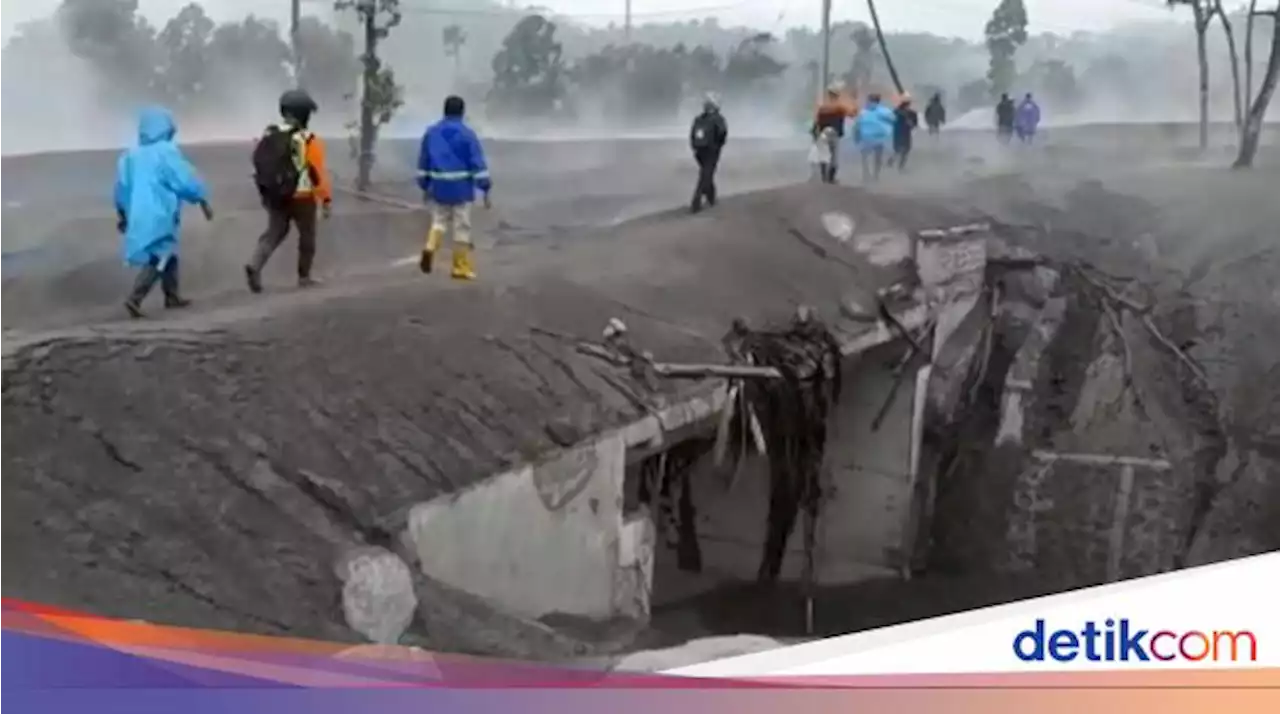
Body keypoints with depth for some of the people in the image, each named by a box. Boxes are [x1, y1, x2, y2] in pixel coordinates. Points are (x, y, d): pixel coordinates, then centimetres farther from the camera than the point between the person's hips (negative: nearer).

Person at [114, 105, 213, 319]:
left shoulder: (131, 154, 8)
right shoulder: (167, 151, -11)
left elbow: (122, 187, 12)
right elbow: (187, 180, -10)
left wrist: (122, 214, 21)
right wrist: (204, 202, 2)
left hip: (140, 214, 7)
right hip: (160, 215, -7)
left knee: (168, 255, 21)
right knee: (158, 259, -5)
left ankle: (172, 296, 29)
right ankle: (134, 299, -17)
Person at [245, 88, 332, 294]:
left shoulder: (269, 136, 2)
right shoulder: (309, 140, -15)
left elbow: (260, 164, 8)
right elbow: (319, 173, -17)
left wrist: (267, 190, 19)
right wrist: (326, 199, -13)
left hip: (274, 195, 5)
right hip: (302, 197, -5)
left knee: (274, 232, 12)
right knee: (307, 235, 13)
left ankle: (254, 265, -10)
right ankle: (304, 276, 20)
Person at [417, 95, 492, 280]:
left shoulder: (431, 132, 7)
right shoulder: (467, 134, -8)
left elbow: (423, 162, 13)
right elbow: (478, 163, -10)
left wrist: (425, 187, 21)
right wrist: (486, 189, -8)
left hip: (439, 187, 4)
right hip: (461, 188, -4)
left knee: (439, 220, 18)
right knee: (461, 227, 4)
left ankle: (430, 247, -10)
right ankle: (461, 268, 8)